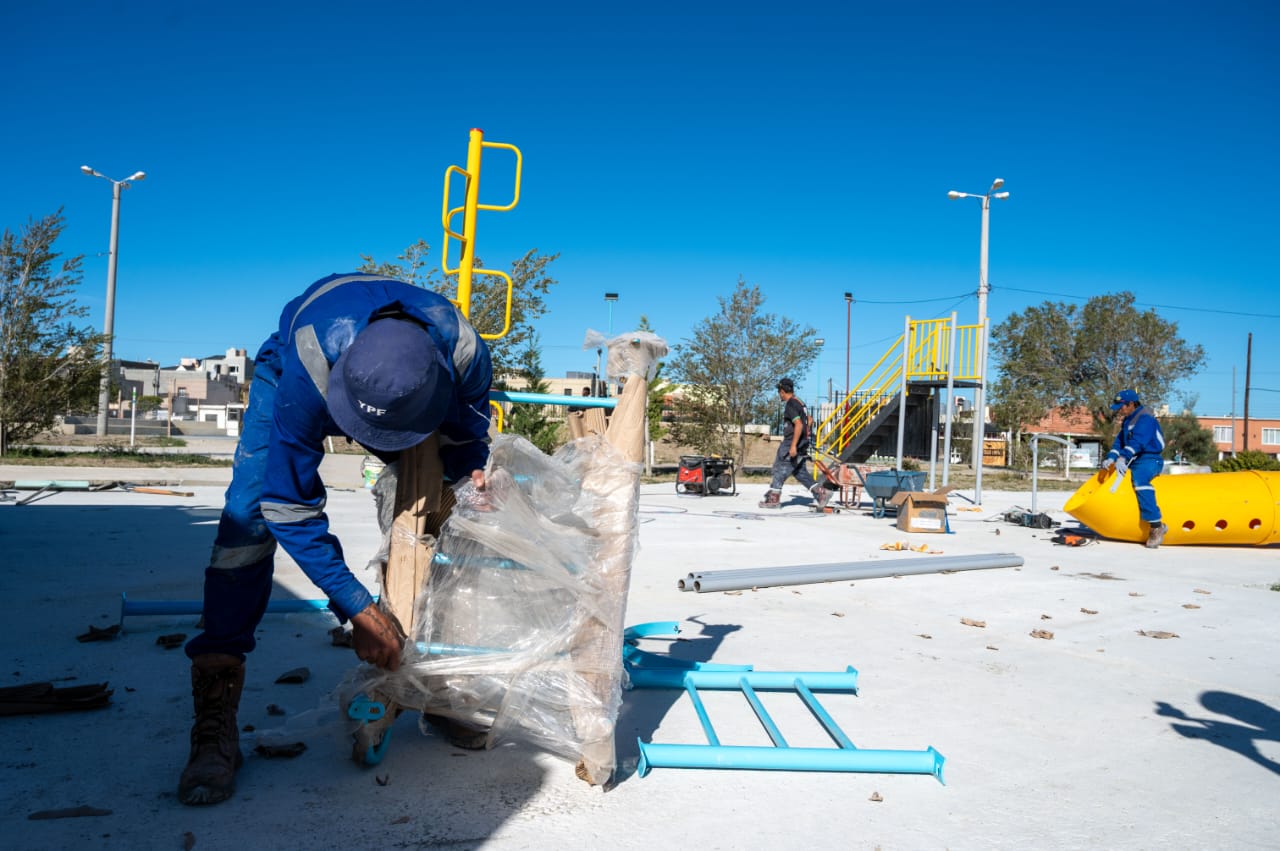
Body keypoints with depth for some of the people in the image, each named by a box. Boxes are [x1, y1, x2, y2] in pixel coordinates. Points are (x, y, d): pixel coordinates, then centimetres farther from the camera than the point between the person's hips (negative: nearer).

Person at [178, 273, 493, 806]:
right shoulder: (306, 367, -45)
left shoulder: (464, 352, -37)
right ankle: (214, 726, -18)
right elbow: (290, 507, -36)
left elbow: (467, 445, -11)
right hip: (287, 369, -2)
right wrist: (357, 610, -35)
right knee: (250, 515, -22)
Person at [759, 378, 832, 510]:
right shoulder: (800, 403, 14)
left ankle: (773, 499, 6)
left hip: (792, 444, -9)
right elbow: (808, 420, 27)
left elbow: (799, 425, -26)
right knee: (800, 472, 13)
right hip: (801, 445, 9)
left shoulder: (790, 406, -16)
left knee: (780, 470, 0)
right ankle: (821, 493, 7)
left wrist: (793, 446, -26)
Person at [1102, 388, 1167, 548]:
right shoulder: (1127, 421, 17)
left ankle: (1156, 526, -40)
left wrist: (1123, 457, -36)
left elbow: (1137, 441, -26)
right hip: (1135, 460, 11)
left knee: (1139, 478, -37)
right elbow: (1120, 441, 10)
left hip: (1150, 459, -11)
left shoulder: (1145, 418, -13)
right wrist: (1111, 457, -6)